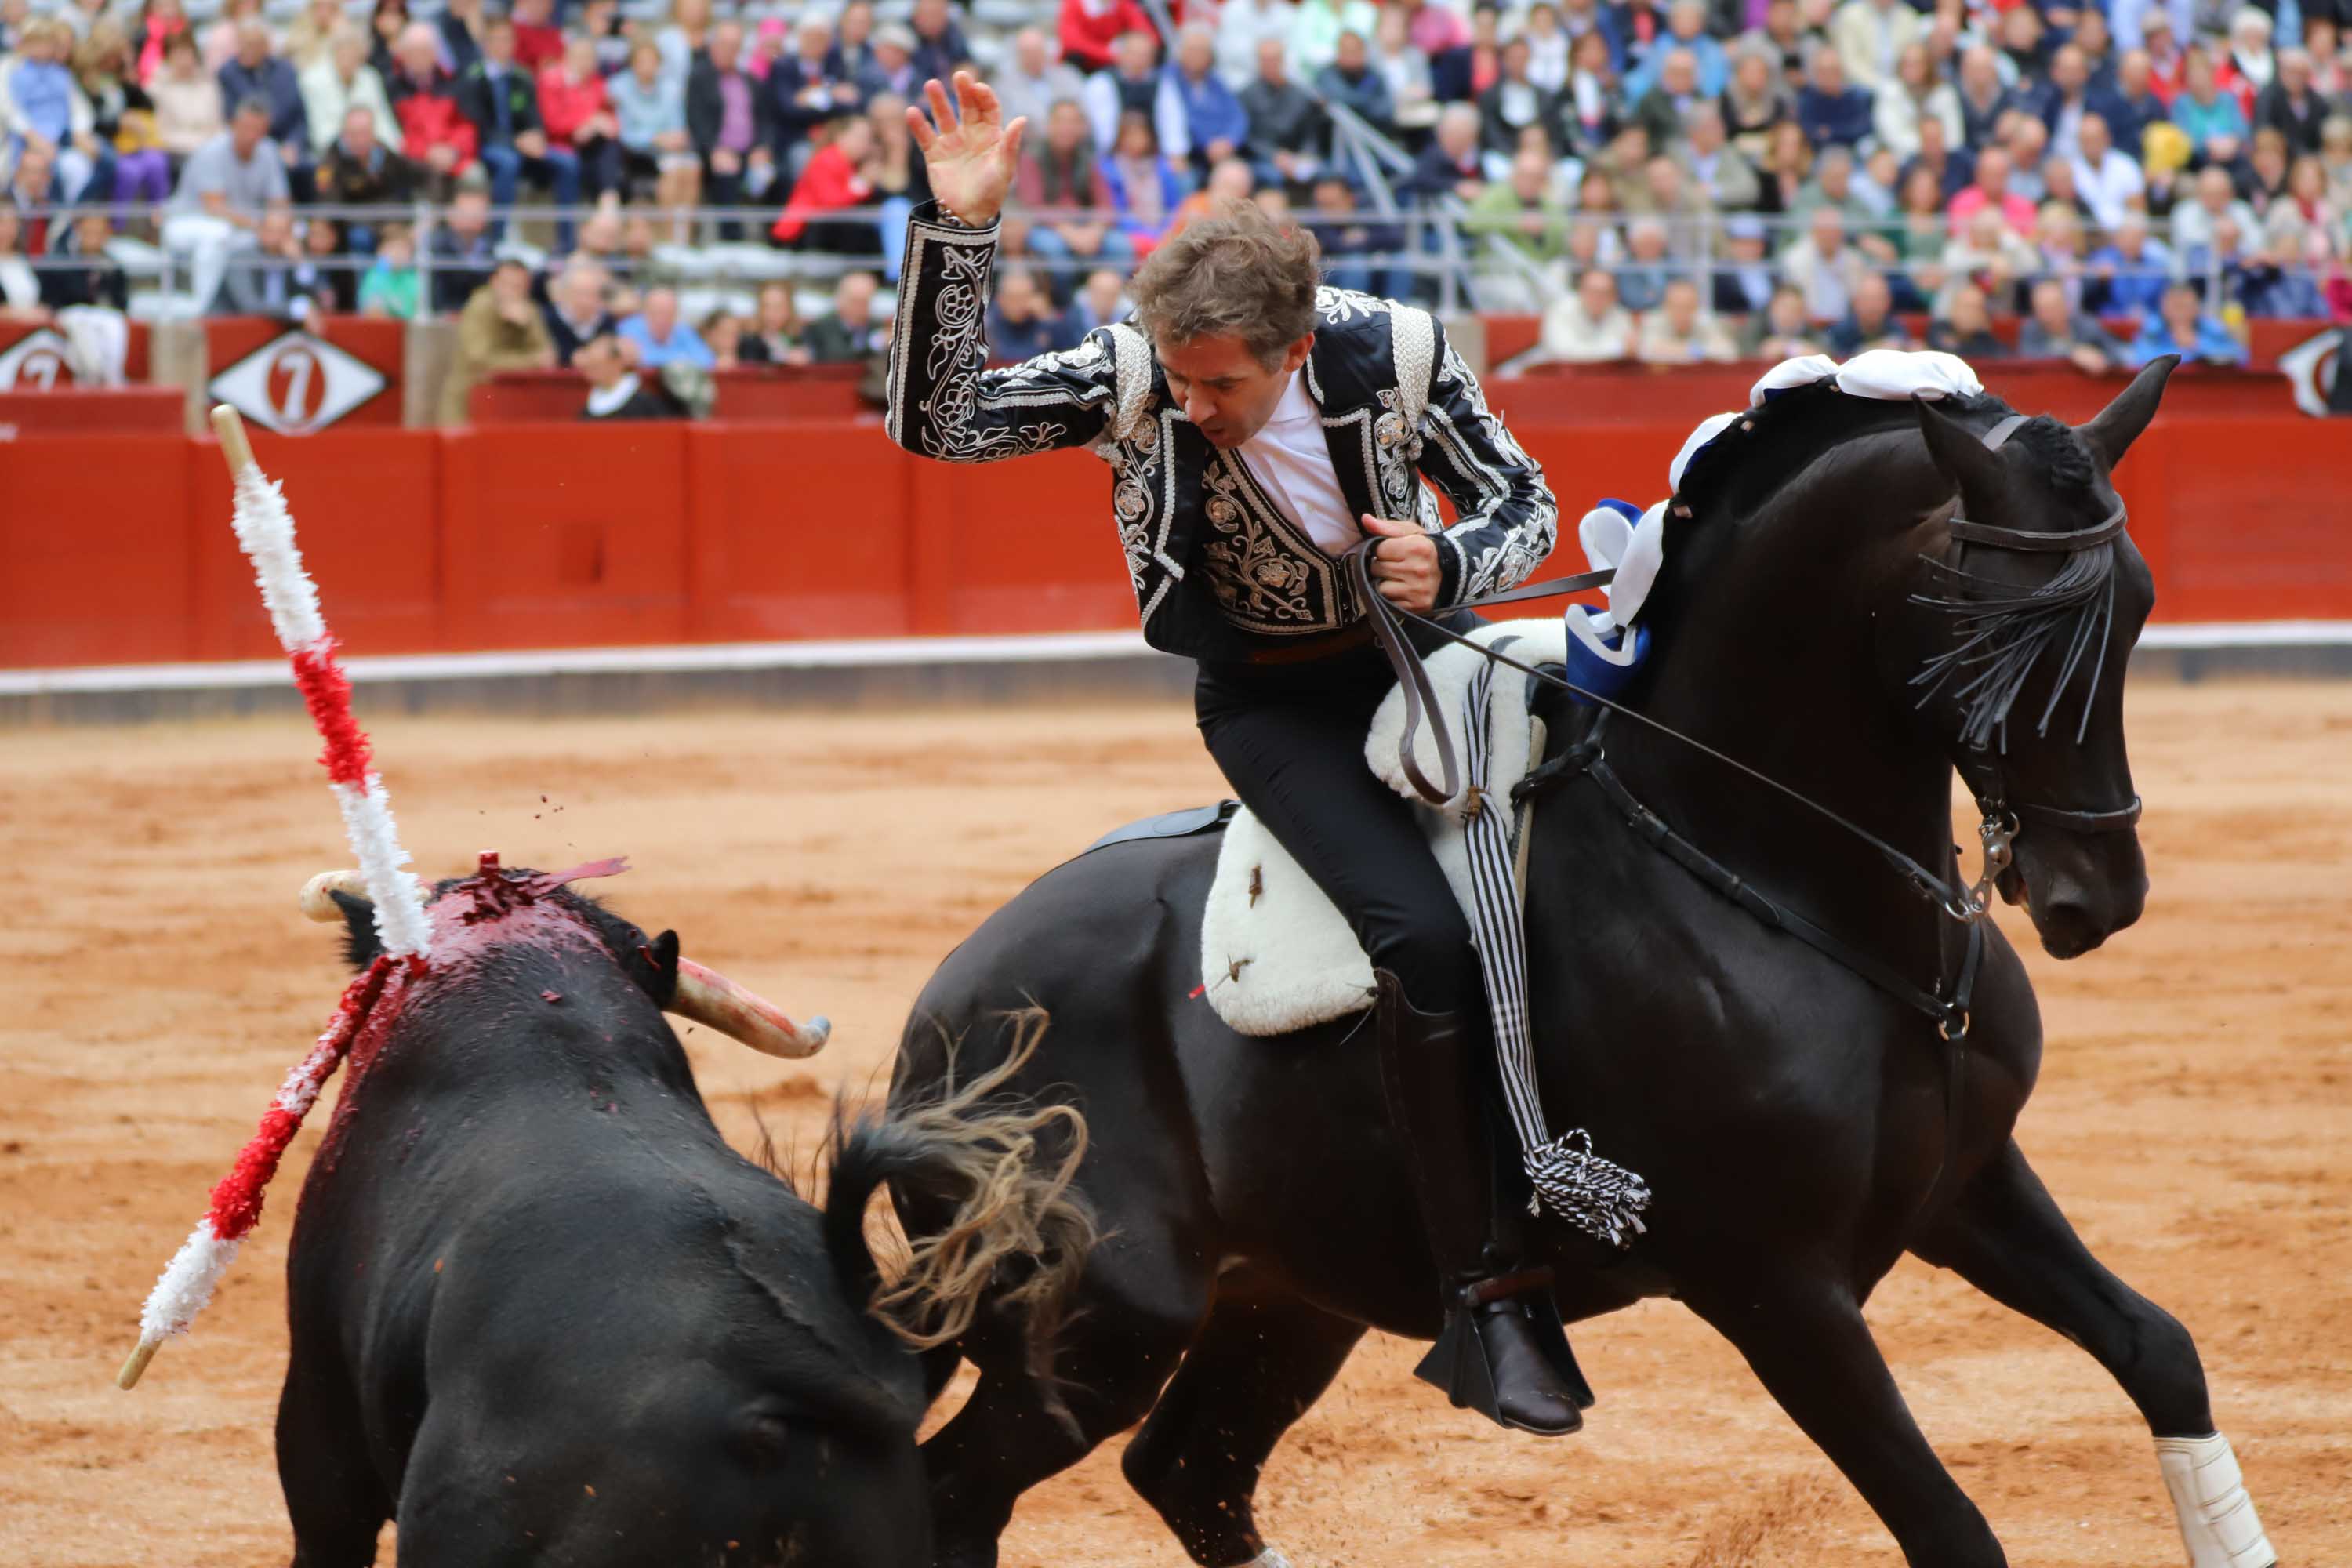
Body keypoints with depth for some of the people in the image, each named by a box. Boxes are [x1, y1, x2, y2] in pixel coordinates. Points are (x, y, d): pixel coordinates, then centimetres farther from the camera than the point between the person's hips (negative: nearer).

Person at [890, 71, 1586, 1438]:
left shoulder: (1398, 353, -18)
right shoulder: (1134, 379, -19)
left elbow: (1528, 506, -4)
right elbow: (935, 422, -25)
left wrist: (1450, 569, -26)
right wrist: (958, 234, -36)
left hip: (1408, 656, 3)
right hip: (1269, 701, -3)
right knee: (1426, 935, -25)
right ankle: (1488, 1295, -24)